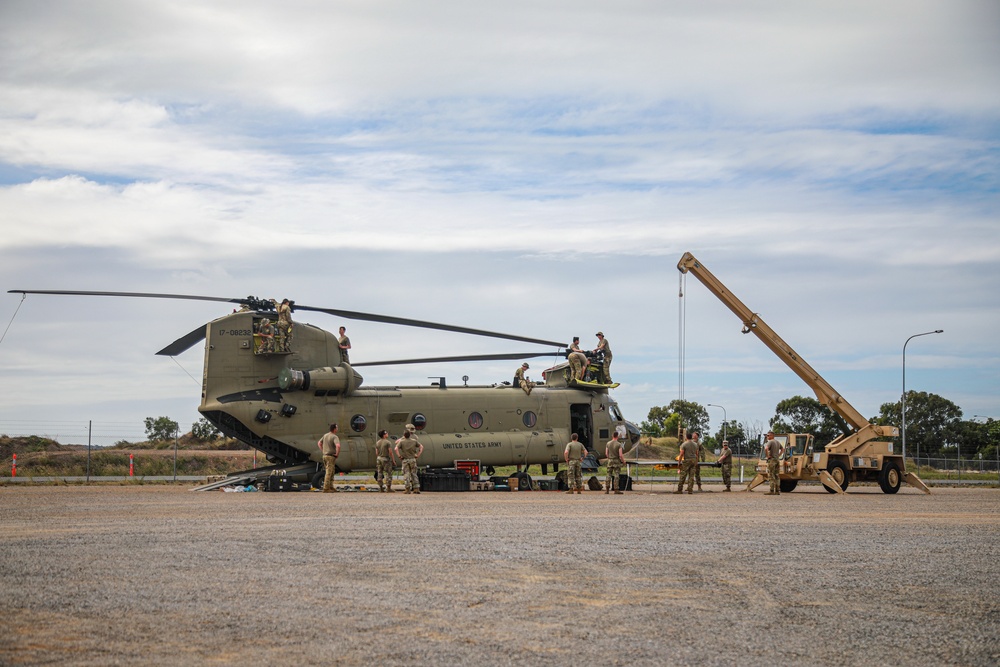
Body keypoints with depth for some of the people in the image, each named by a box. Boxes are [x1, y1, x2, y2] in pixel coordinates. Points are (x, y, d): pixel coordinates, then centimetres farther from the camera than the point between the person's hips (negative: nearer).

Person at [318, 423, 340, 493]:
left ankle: (331, 487, 22)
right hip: (331, 457, -8)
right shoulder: (335, 437, -16)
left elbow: (319, 443, 20)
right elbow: (338, 446, -32)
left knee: (331, 472, 18)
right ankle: (326, 489, -7)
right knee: (329, 473, -6)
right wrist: (337, 454, -16)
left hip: (325, 456, 8)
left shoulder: (325, 435, 9)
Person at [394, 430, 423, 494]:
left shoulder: (401, 441, -5)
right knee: (414, 474, 9)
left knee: (406, 474, 0)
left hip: (405, 460, -2)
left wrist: (399, 456, -9)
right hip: (413, 459, 2)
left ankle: (408, 489, -6)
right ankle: (416, 488, 4)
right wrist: (418, 455, 4)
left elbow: (396, 448, -18)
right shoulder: (414, 441, 3)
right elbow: (421, 447, 4)